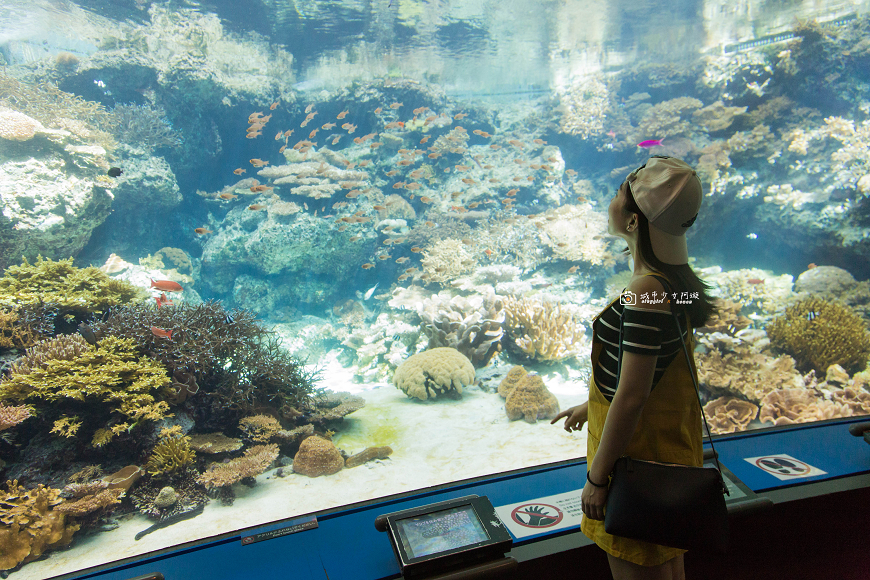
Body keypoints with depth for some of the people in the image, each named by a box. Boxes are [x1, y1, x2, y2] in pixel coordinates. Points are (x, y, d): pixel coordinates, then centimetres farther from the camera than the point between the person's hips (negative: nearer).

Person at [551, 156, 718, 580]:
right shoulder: (676, 279, 2)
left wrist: (596, 477, -16)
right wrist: (592, 405, 23)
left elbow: (632, 397, -26)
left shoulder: (645, 294, -28)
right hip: (672, 447, 9)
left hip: (638, 457, -9)